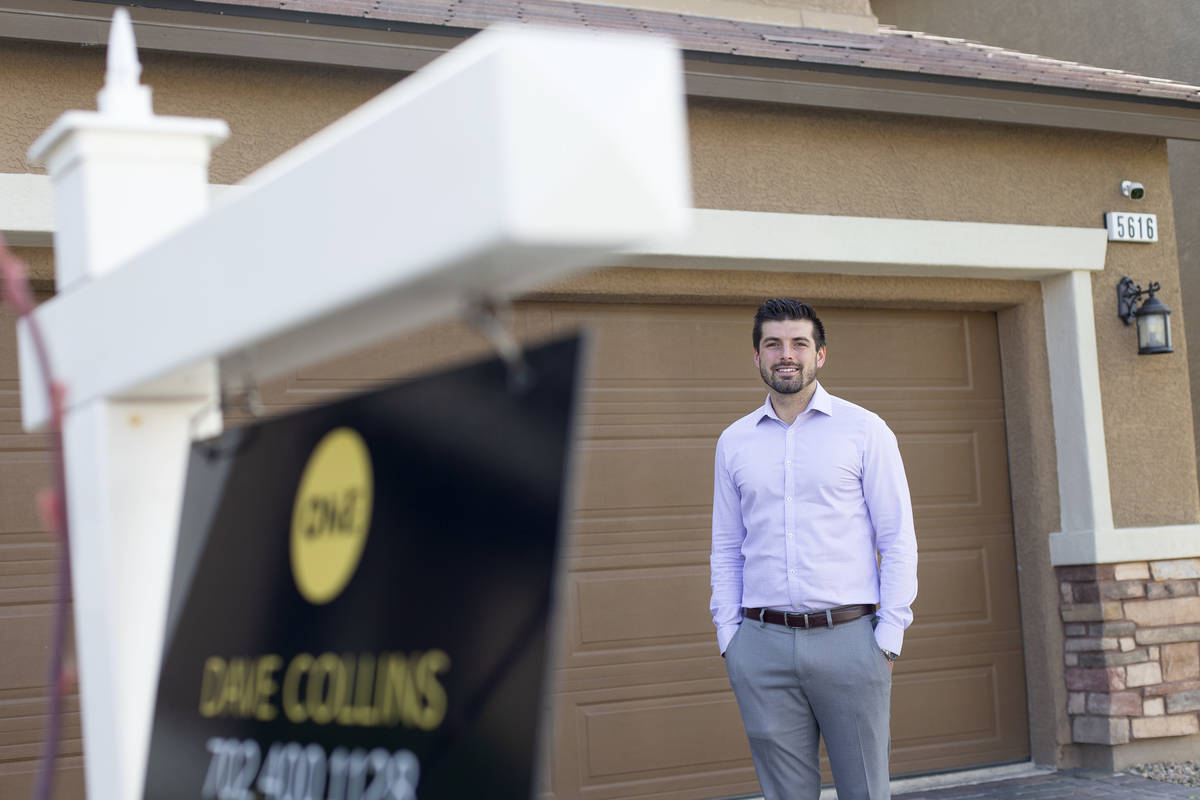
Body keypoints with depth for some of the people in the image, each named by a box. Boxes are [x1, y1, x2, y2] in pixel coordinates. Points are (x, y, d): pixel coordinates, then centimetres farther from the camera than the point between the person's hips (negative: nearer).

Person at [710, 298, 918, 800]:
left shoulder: (864, 429, 4)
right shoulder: (735, 442, 12)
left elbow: (898, 539, 1)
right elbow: (726, 548, 15)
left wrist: (889, 636, -6)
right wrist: (728, 635, 5)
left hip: (849, 637, -2)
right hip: (763, 644, 2)